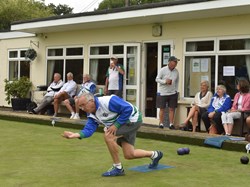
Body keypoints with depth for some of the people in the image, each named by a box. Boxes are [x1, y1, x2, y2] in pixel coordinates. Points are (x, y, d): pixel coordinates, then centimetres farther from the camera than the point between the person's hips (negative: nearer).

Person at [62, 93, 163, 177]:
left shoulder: (107, 101, -30)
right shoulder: (91, 115, -3)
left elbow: (128, 109, -30)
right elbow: (89, 129, -12)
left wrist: (116, 125, -27)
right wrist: (77, 134, -31)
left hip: (132, 119, -9)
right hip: (126, 124, 9)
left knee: (108, 136, -23)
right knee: (129, 155, 8)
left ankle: (118, 168, -9)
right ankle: (154, 154, 34)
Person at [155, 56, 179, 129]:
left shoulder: (176, 71, 4)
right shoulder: (163, 70, -7)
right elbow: (157, 79, -5)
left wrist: (176, 90, 6)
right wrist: (165, 81, -19)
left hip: (172, 93, 3)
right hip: (163, 93, -3)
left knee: (172, 109, 2)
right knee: (162, 109, 4)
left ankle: (171, 124, 8)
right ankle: (161, 123, 13)